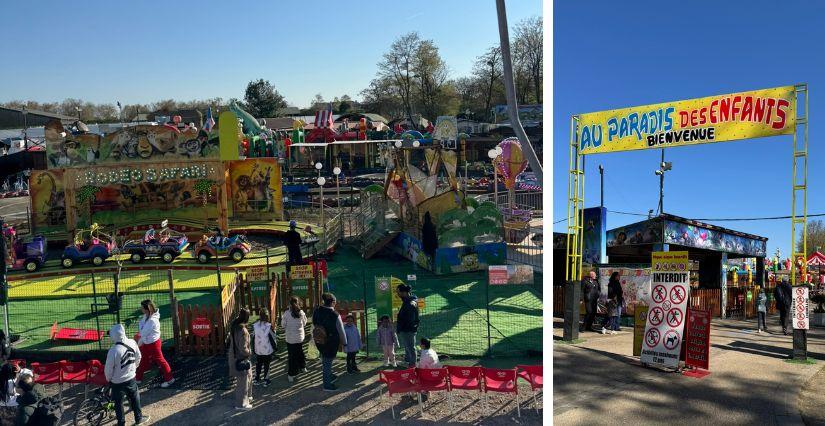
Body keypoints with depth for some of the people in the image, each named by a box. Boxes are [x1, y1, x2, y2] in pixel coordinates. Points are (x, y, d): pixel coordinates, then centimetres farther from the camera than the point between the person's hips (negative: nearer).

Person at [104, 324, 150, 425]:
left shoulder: (113, 350, -30)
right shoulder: (132, 343, -14)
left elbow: (108, 368, -17)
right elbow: (138, 358, 2)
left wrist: (108, 379, 3)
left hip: (117, 382, -4)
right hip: (131, 378, 4)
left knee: (118, 403, 17)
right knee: (135, 398, 23)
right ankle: (138, 418, 37)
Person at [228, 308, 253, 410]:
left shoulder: (235, 326, -2)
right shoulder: (243, 331, -29)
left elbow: (231, 341, 11)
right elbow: (243, 348, -26)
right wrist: (249, 353, -8)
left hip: (234, 356, 9)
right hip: (241, 359, -9)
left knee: (248, 377, 25)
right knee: (243, 381, 7)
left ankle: (247, 397, 42)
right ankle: (241, 404, 21)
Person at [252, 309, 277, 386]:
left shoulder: (254, 325, -10)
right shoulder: (269, 326, -20)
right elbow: (273, 337, -11)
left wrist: (253, 349, 11)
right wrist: (274, 348, 4)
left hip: (258, 350, 3)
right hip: (267, 350, -3)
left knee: (258, 364, 19)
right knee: (266, 365, 11)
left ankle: (256, 380, 28)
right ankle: (266, 380, 19)